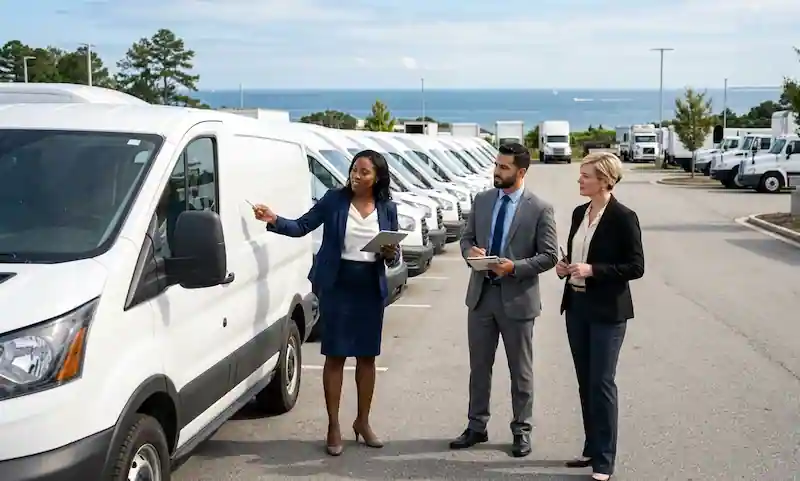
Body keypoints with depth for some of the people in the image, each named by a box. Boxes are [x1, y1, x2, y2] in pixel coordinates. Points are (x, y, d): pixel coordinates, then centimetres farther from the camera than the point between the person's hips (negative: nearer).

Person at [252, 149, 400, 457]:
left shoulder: (387, 208, 3)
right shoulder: (334, 199, -2)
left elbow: (394, 253, 8)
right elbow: (301, 227, -3)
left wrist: (392, 254, -15)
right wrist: (274, 221, -19)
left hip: (371, 289, 2)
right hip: (337, 286, -2)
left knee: (367, 356, 10)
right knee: (335, 356, 1)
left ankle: (363, 422, 25)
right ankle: (333, 426, 10)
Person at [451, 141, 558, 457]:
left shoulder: (540, 209, -9)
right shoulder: (481, 200, 5)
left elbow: (549, 256, -9)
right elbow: (466, 238, 12)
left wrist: (515, 267, -22)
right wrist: (470, 251, -11)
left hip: (517, 298, -4)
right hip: (481, 293, 4)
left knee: (520, 370, 9)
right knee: (479, 366, 13)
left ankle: (521, 430, 22)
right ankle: (476, 426, 25)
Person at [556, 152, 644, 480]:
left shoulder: (623, 218, -12)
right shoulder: (580, 213, 9)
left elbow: (636, 267, -13)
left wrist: (593, 270, -21)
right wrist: (565, 266, 0)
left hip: (607, 311, -7)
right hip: (577, 306, 7)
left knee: (601, 383, -3)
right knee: (585, 382, 13)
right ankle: (591, 449, 26)